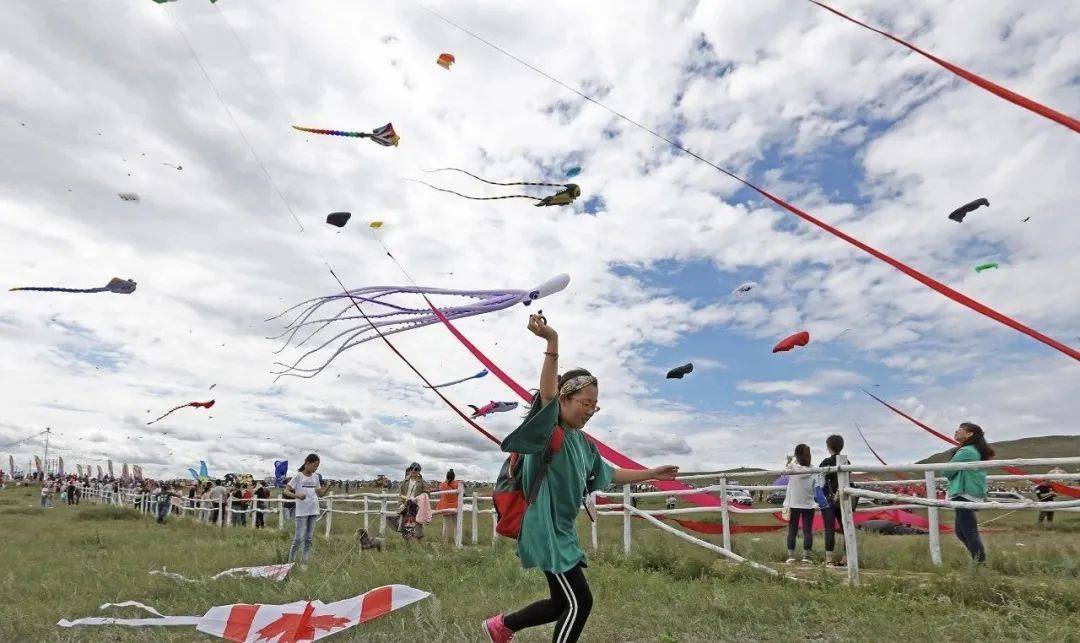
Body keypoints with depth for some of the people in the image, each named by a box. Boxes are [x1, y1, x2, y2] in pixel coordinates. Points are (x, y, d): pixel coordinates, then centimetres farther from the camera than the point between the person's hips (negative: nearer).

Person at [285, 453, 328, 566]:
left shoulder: (316, 477, 11)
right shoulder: (298, 476, -5)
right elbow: (286, 492, -8)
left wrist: (325, 487, -5)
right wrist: (297, 495, -26)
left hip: (314, 511, 5)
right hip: (302, 511, -5)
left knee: (309, 539, 8)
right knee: (299, 538, -7)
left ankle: (304, 564, 15)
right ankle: (290, 563, 6)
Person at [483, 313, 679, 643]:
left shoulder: (583, 443, 9)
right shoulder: (549, 431, -14)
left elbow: (609, 475, 22)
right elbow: (547, 393, -33)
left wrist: (652, 473, 22)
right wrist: (552, 341, -49)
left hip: (564, 530, 9)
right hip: (545, 529, -9)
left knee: (563, 603, 17)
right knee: (580, 602, -5)